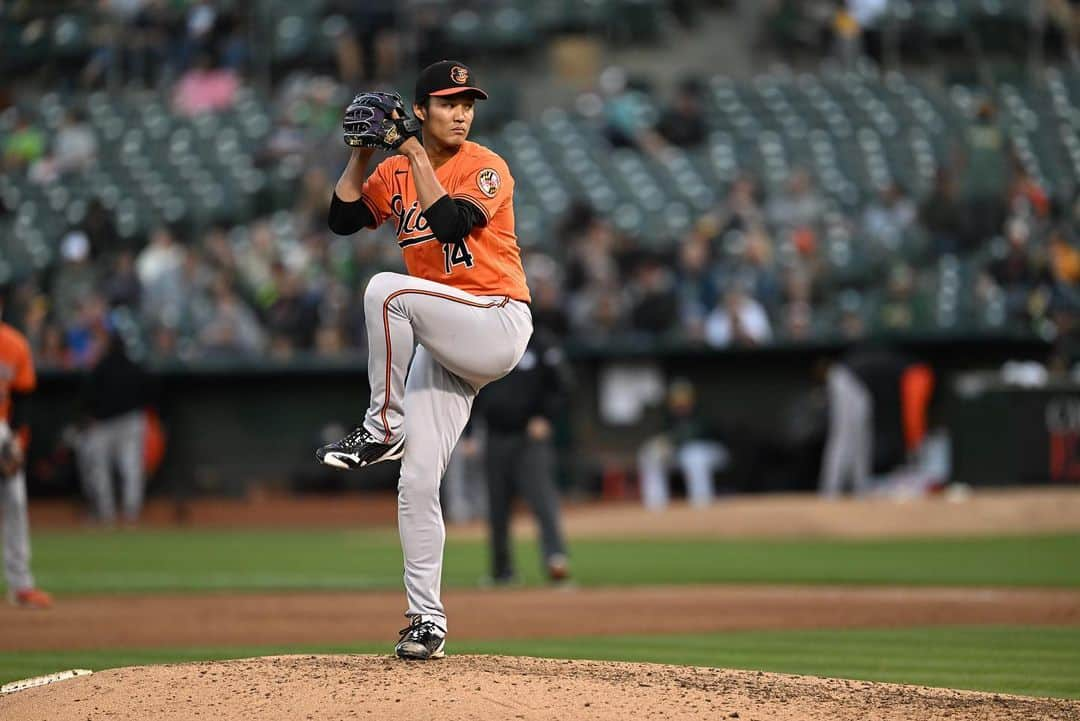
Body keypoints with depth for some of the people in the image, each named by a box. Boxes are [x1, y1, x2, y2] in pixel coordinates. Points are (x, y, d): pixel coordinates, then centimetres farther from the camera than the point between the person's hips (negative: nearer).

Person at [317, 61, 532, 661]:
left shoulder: (487, 169, -8)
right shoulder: (396, 174, 11)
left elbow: (450, 224, -24)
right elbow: (343, 218, 5)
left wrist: (413, 151, -22)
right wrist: (362, 153, -4)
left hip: (498, 324, -6)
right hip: (440, 341, 6)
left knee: (387, 289, -31)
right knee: (418, 481, -2)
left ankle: (383, 427, -16)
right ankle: (427, 620, 5)